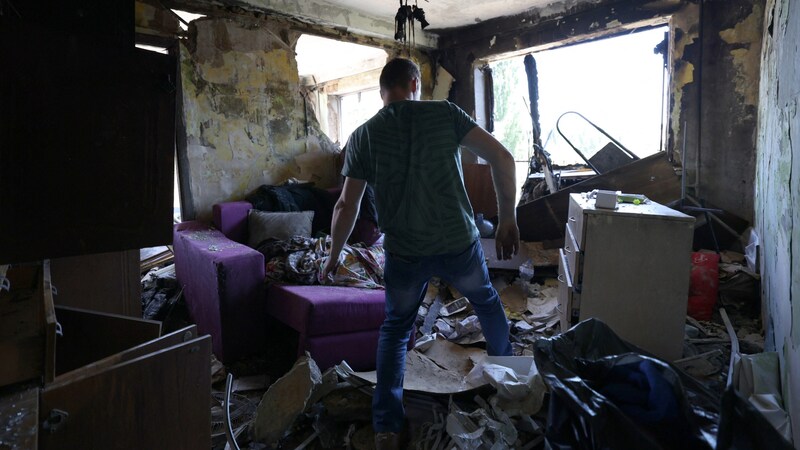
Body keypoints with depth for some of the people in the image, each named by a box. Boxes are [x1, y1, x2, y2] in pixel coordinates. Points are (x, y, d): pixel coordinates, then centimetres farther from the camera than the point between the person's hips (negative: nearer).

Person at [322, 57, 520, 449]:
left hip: (405, 254, 0)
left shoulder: (363, 136, -2)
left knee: (395, 330, 20)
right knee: (487, 302, 29)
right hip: (459, 244, 1)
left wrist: (333, 256, 12)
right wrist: (507, 218, 1)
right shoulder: (445, 113, -3)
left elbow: (347, 206, -2)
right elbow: (501, 157, -9)